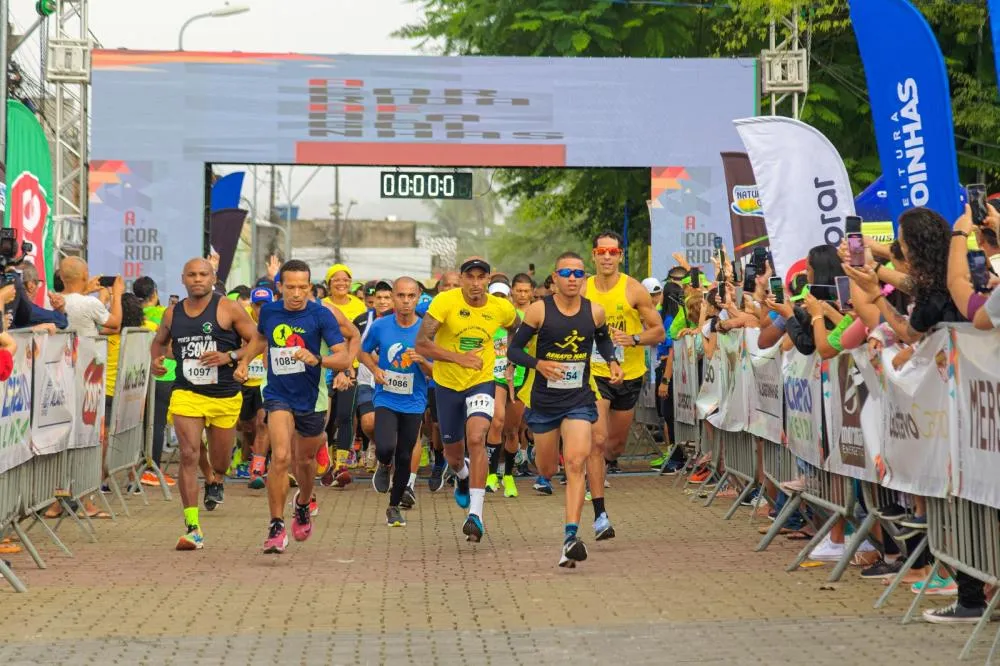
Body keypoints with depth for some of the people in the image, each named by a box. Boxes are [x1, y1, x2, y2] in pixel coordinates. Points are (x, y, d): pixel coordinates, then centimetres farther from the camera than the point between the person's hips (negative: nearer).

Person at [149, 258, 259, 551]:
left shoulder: (228, 309, -5)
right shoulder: (172, 314, 6)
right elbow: (159, 341, 24)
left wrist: (229, 356, -19)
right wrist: (156, 360, 3)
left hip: (225, 397, -1)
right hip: (186, 394, 1)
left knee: (220, 463, 12)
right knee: (189, 455, -16)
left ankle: (214, 482, 52)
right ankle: (192, 527, -14)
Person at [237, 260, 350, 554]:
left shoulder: (321, 315, -13)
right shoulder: (268, 311, -2)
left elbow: (344, 358, -19)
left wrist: (317, 359, -36)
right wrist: (244, 361, 9)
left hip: (311, 398, 0)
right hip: (278, 395, 0)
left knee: (304, 460, 18)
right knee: (281, 456, -21)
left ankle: (303, 504, 51)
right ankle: (276, 527, -14)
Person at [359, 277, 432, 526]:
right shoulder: (380, 326, -5)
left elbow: (433, 372, 0)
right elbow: (364, 352, 12)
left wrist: (422, 361, -22)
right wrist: (375, 369, -7)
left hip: (414, 403, 1)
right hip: (386, 400, -1)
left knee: (405, 457, 6)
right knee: (385, 447, -21)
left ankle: (395, 506, 25)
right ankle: (384, 466, 16)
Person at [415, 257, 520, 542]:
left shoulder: (502, 308, -8)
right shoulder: (445, 302, -18)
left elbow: (518, 331, 18)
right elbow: (421, 344, -24)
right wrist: (459, 358, -32)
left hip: (481, 382, 0)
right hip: (447, 384, 1)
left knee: (476, 438, -25)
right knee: (453, 452, 15)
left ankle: (476, 513, -25)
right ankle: (463, 477, 54)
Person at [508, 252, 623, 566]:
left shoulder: (595, 312, 0)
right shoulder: (539, 310, -8)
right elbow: (514, 349, -5)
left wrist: (612, 361, 3)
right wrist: (538, 364, -24)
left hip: (579, 401, 0)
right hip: (544, 401, 0)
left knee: (575, 464, -18)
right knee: (547, 470, 14)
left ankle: (571, 537, -23)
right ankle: (549, 452, 55)